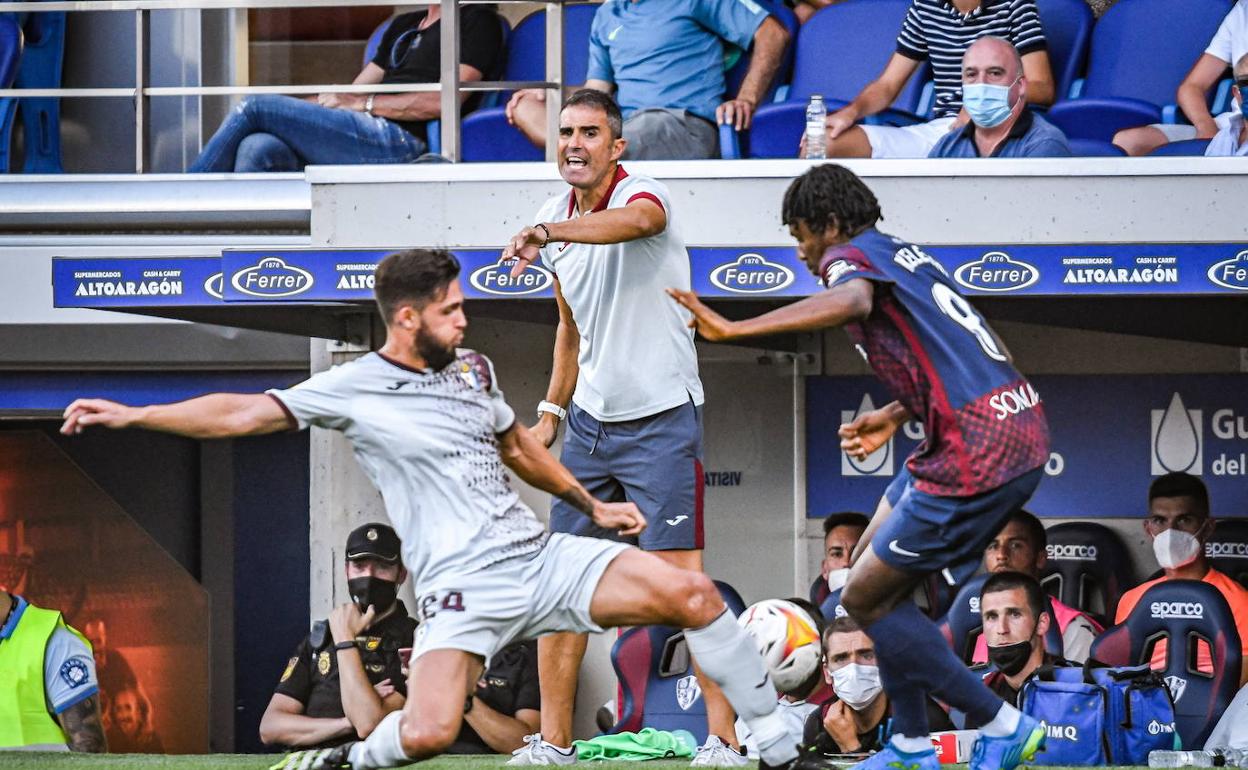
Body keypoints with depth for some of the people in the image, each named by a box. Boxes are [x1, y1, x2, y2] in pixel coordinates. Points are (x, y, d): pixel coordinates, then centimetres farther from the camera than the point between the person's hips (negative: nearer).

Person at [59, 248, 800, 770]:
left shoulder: (474, 370, 15)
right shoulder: (355, 388, -2)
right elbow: (243, 413, -5)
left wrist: (592, 505, 34)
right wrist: (131, 415, -12)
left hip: (542, 558, 5)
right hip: (462, 587, -5)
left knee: (693, 593, -9)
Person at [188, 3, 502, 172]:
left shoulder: (478, 20, 5)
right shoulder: (404, 26, 31)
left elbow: (444, 101, -9)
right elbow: (351, 95, 27)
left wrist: (364, 104, -9)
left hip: (399, 139, -8)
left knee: (255, 107, -13)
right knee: (257, 147, -19)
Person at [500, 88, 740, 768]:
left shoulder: (643, 195, -13)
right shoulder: (558, 220, 9)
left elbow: (635, 220, -41)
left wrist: (547, 232, -56)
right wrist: (551, 413, 16)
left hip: (660, 418, -7)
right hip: (590, 420, 7)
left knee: (681, 578, -13)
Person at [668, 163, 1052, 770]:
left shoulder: (852, 257, -4)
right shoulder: (907, 255, 23)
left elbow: (853, 300, -31)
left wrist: (734, 329, -38)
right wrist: (895, 415, 29)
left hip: (976, 456, -10)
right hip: (1019, 426, 10)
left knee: (864, 599, 0)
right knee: (878, 569, 20)